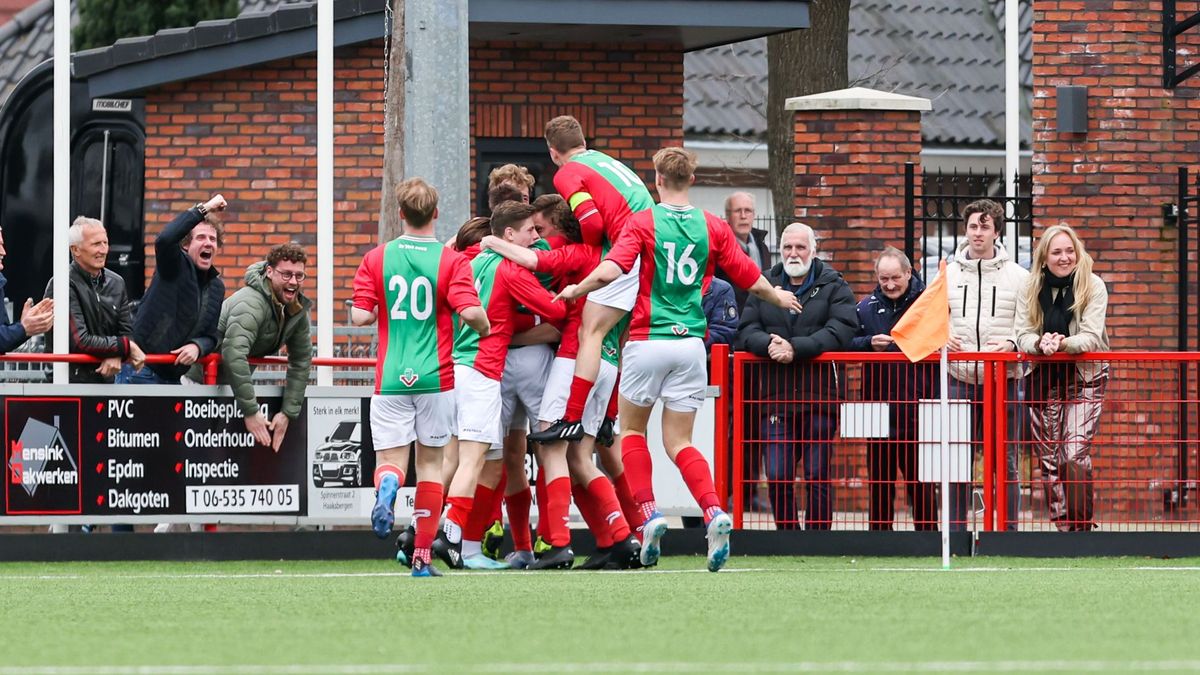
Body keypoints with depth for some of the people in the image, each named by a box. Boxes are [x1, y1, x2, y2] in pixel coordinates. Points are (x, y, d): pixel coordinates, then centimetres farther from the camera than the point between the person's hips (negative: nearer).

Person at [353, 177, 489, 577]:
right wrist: (486, 328, 8)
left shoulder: (376, 259, 2)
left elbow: (359, 316, -3)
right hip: (435, 377, 0)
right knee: (430, 462, 10)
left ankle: (387, 484, -35)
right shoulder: (451, 261, -3)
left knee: (390, 459, 3)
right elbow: (471, 313, -14)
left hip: (391, 378, 0)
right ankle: (423, 556, 8)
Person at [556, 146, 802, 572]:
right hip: (691, 343, 3)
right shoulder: (713, 228, 5)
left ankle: (649, 513, -1)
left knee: (632, 429, 16)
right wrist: (779, 298, 32)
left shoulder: (643, 223, -5)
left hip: (648, 340, -3)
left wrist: (574, 291, 2)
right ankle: (714, 513, -17)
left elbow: (610, 272, -18)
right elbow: (752, 281, 11)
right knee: (679, 442, 7)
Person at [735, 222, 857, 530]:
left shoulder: (834, 286, 5)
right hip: (775, 397, 3)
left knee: (817, 476, -2)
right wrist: (768, 344, -17)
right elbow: (746, 331, 6)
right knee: (777, 477, -2)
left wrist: (796, 349, -19)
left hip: (819, 398, -3)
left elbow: (841, 331, -10)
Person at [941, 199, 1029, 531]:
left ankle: (1009, 531, 6)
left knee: (1006, 463, 1)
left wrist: (1012, 343, -16)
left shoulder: (1018, 276, 5)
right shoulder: (948, 274, 11)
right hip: (960, 380, 2)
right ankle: (955, 534, 6)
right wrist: (942, 339, -9)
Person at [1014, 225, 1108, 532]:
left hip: (1083, 379, -4)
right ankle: (1062, 526, 5)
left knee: (1074, 456, -16)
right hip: (1043, 380, 4)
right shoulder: (1031, 289, 2)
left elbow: (1091, 337, -13)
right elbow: (1022, 336, -3)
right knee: (1049, 461, 1)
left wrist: (1062, 343, -32)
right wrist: (1040, 343, -26)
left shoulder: (1093, 286, -6)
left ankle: (1081, 527, -12)